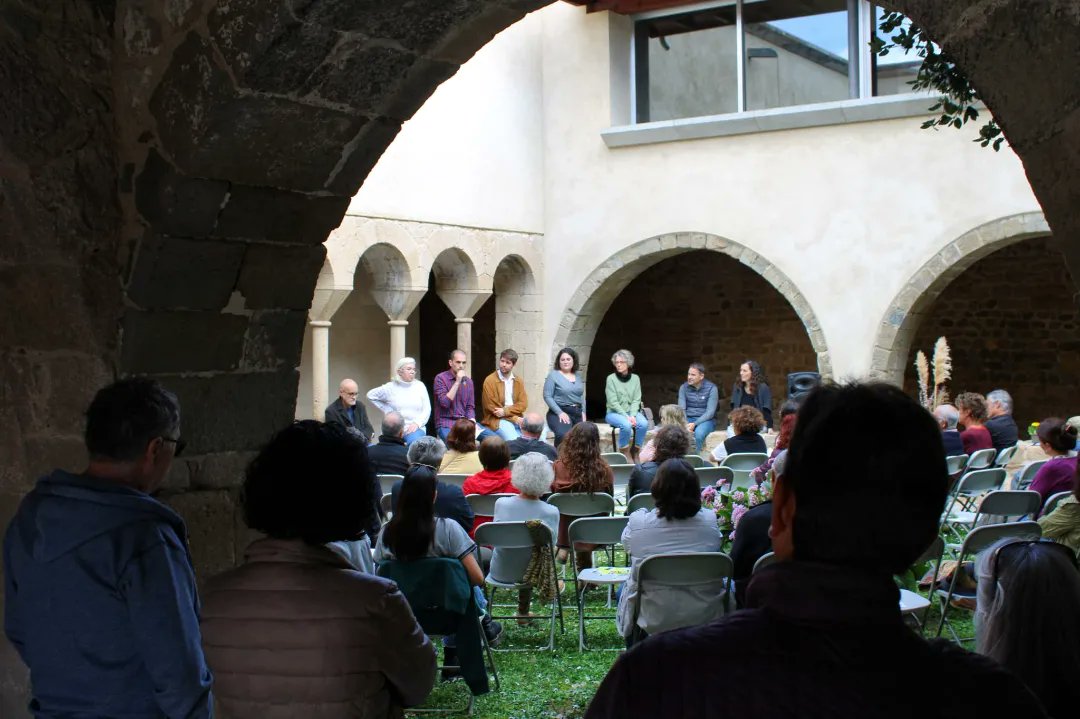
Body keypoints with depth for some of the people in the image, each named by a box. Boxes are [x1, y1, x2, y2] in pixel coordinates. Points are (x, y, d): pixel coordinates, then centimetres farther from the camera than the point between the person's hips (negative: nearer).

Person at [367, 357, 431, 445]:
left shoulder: (420, 386, 5)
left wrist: (417, 423, -11)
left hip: (415, 428, -1)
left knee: (415, 441, -31)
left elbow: (427, 409, 5)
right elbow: (371, 395, 15)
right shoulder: (390, 388, 4)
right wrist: (386, 410, 8)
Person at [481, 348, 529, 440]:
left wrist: (506, 411, -13)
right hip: (497, 420, -5)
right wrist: (514, 419, -11)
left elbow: (523, 404, 5)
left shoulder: (518, 381, 12)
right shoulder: (490, 381, -3)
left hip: (517, 418, 5)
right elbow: (492, 407, -7)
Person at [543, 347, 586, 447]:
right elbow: (547, 396, -7)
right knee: (564, 435, -34)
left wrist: (583, 412, 6)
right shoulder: (553, 375, 0)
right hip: (559, 413, -6)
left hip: (577, 413, 6)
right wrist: (560, 412, -16)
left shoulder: (577, 376, 17)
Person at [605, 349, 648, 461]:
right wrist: (626, 417, -19)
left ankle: (636, 451, -11)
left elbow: (636, 400, 1)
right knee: (626, 425, -35)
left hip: (631, 411, 3)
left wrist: (632, 415, -16)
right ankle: (625, 454, -16)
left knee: (643, 423, -28)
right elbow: (613, 402, -11)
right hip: (614, 413, -3)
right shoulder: (611, 378, -7)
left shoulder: (635, 378, 4)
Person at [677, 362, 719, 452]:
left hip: (706, 420, -3)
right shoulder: (684, 387, 2)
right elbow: (681, 409, -1)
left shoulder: (711, 388, -8)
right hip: (688, 419, 3)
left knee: (699, 432, -37)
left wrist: (695, 424, -25)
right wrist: (685, 424, -21)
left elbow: (710, 412, -13)